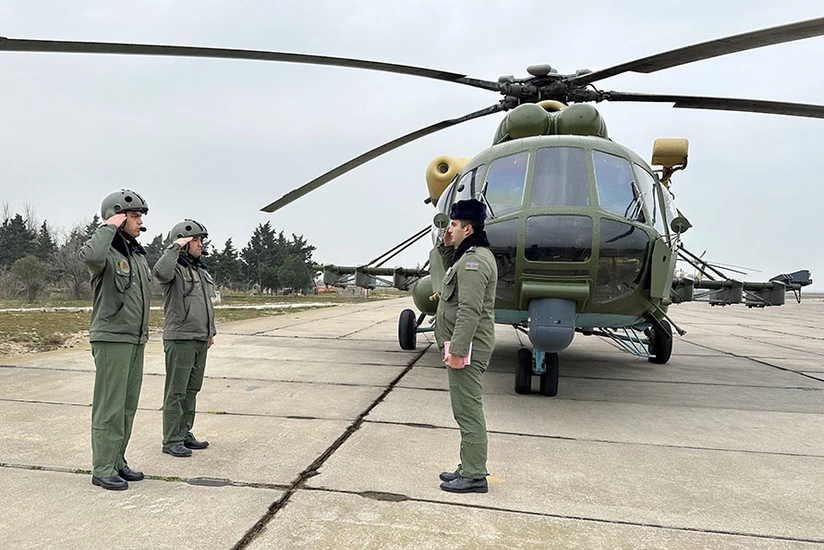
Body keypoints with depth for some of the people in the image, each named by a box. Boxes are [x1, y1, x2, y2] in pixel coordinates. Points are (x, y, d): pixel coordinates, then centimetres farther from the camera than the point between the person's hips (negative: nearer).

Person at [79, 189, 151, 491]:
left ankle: (117, 461, 23)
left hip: (135, 341, 8)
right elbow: (89, 255, -39)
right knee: (110, 407, -3)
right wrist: (109, 226, -24)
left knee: (128, 405, 12)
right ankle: (103, 469, 6)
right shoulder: (106, 253, -12)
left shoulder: (138, 254, 14)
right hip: (111, 340, -8)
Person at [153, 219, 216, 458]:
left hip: (200, 341, 8)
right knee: (176, 392, -3)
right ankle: (171, 441, 4)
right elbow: (160, 272, -36)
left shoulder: (202, 270, 16)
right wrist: (175, 246, -24)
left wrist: (211, 331, 22)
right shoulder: (175, 269, -10)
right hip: (180, 340, -8)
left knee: (192, 390, 14)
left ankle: (185, 435, 23)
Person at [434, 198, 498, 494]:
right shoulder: (472, 255, 16)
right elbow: (453, 275, 35)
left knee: (468, 411, -4)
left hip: (467, 348, -11)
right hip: (465, 346, 11)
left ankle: (474, 476, 4)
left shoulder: (474, 260, -18)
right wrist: (447, 248, 20)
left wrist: (457, 351, -26)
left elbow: (470, 310, -25)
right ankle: (469, 468, 27)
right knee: (467, 410, 17)